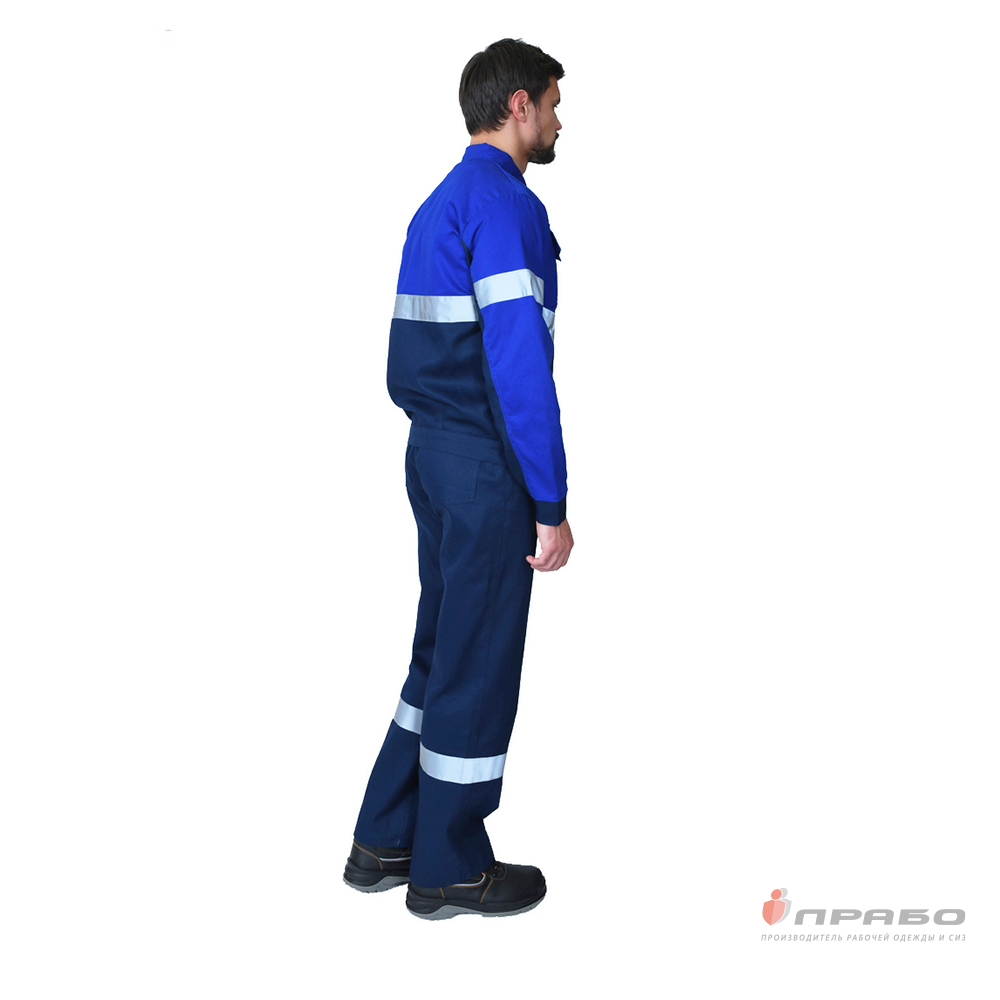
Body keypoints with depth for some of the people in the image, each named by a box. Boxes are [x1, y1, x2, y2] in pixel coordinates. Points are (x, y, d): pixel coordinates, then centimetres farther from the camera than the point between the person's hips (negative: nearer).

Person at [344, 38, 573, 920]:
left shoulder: (440, 204, 16)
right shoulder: (504, 203, -14)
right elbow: (520, 362, -21)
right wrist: (551, 505, -19)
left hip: (432, 450, 9)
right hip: (486, 462, -9)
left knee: (442, 649, 18)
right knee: (479, 663, 2)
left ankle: (385, 842, 26)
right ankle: (448, 870, 17)